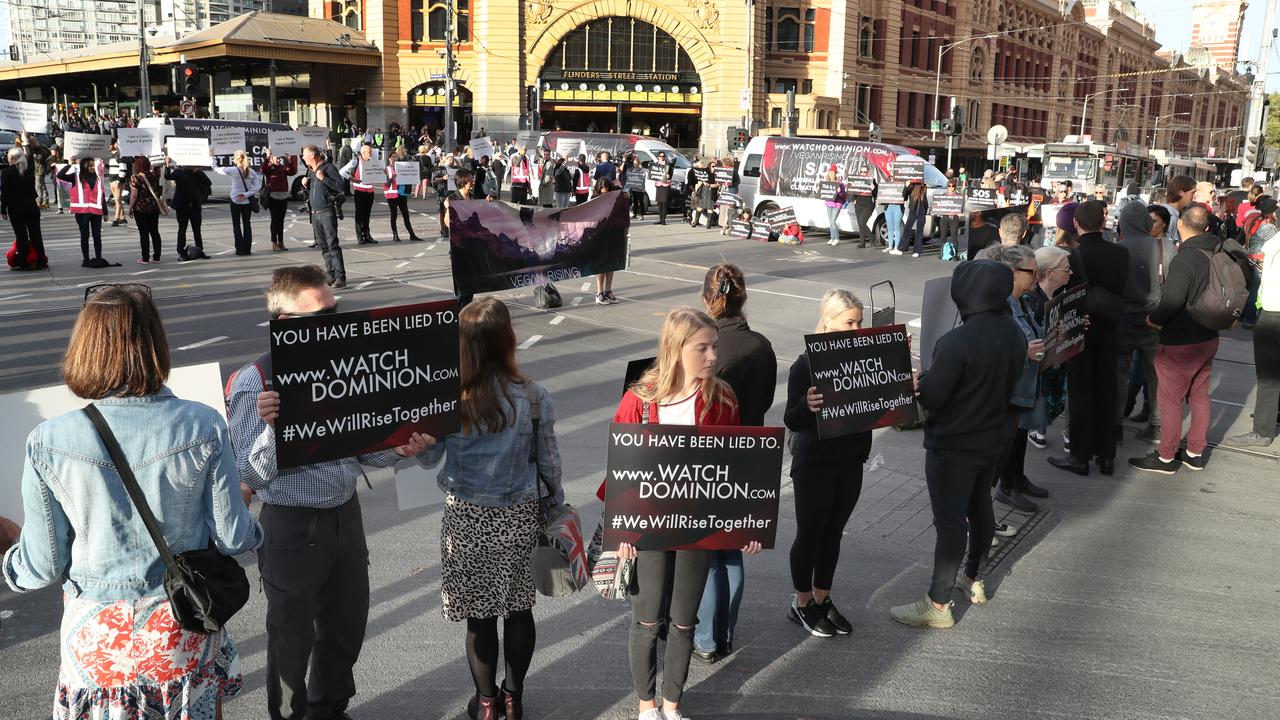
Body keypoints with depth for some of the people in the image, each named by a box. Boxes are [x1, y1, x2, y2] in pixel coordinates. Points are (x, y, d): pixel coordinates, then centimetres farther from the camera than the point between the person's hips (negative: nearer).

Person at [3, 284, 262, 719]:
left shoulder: (49, 443, -17)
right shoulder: (204, 427, -18)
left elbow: (44, 566, -7)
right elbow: (232, 538, -10)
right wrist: (250, 527, 13)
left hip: (96, 633, 0)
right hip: (183, 626, 0)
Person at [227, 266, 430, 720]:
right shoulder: (255, 383, -17)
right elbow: (251, 476, -15)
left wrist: (400, 450, -9)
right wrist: (271, 426, -31)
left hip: (345, 516, 6)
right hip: (292, 526, -5)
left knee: (348, 622, 21)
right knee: (293, 636, 13)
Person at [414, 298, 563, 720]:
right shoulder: (533, 396, -11)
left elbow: (428, 459, -2)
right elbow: (548, 461, -2)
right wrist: (556, 509, 11)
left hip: (467, 518, -1)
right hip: (521, 516, 1)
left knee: (479, 615, 13)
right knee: (519, 608, 16)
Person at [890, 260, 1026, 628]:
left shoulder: (957, 342, -29)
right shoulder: (1014, 334, -3)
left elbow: (930, 398, -22)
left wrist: (916, 377, -5)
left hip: (953, 445, -8)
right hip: (994, 436, 8)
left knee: (950, 521, 0)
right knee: (980, 505, 22)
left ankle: (938, 604, 10)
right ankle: (973, 579, 40)